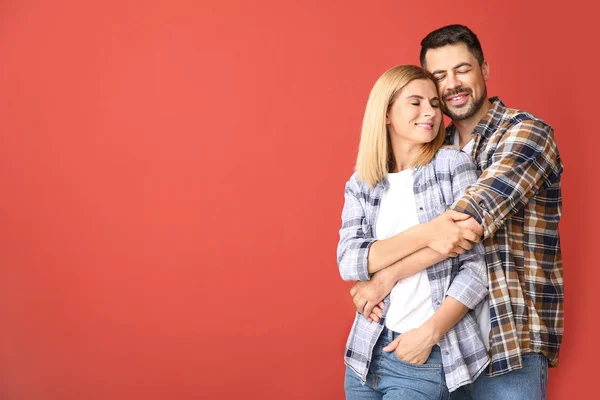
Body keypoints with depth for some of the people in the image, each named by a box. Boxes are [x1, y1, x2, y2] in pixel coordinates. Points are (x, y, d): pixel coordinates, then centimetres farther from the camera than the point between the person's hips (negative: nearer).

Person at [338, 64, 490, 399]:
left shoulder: (454, 165, -4)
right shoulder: (360, 185, 4)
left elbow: (477, 266, -7)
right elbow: (348, 263, -9)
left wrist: (428, 333, -15)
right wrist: (424, 235, -21)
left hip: (429, 357, -3)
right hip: (368, 351, 3)